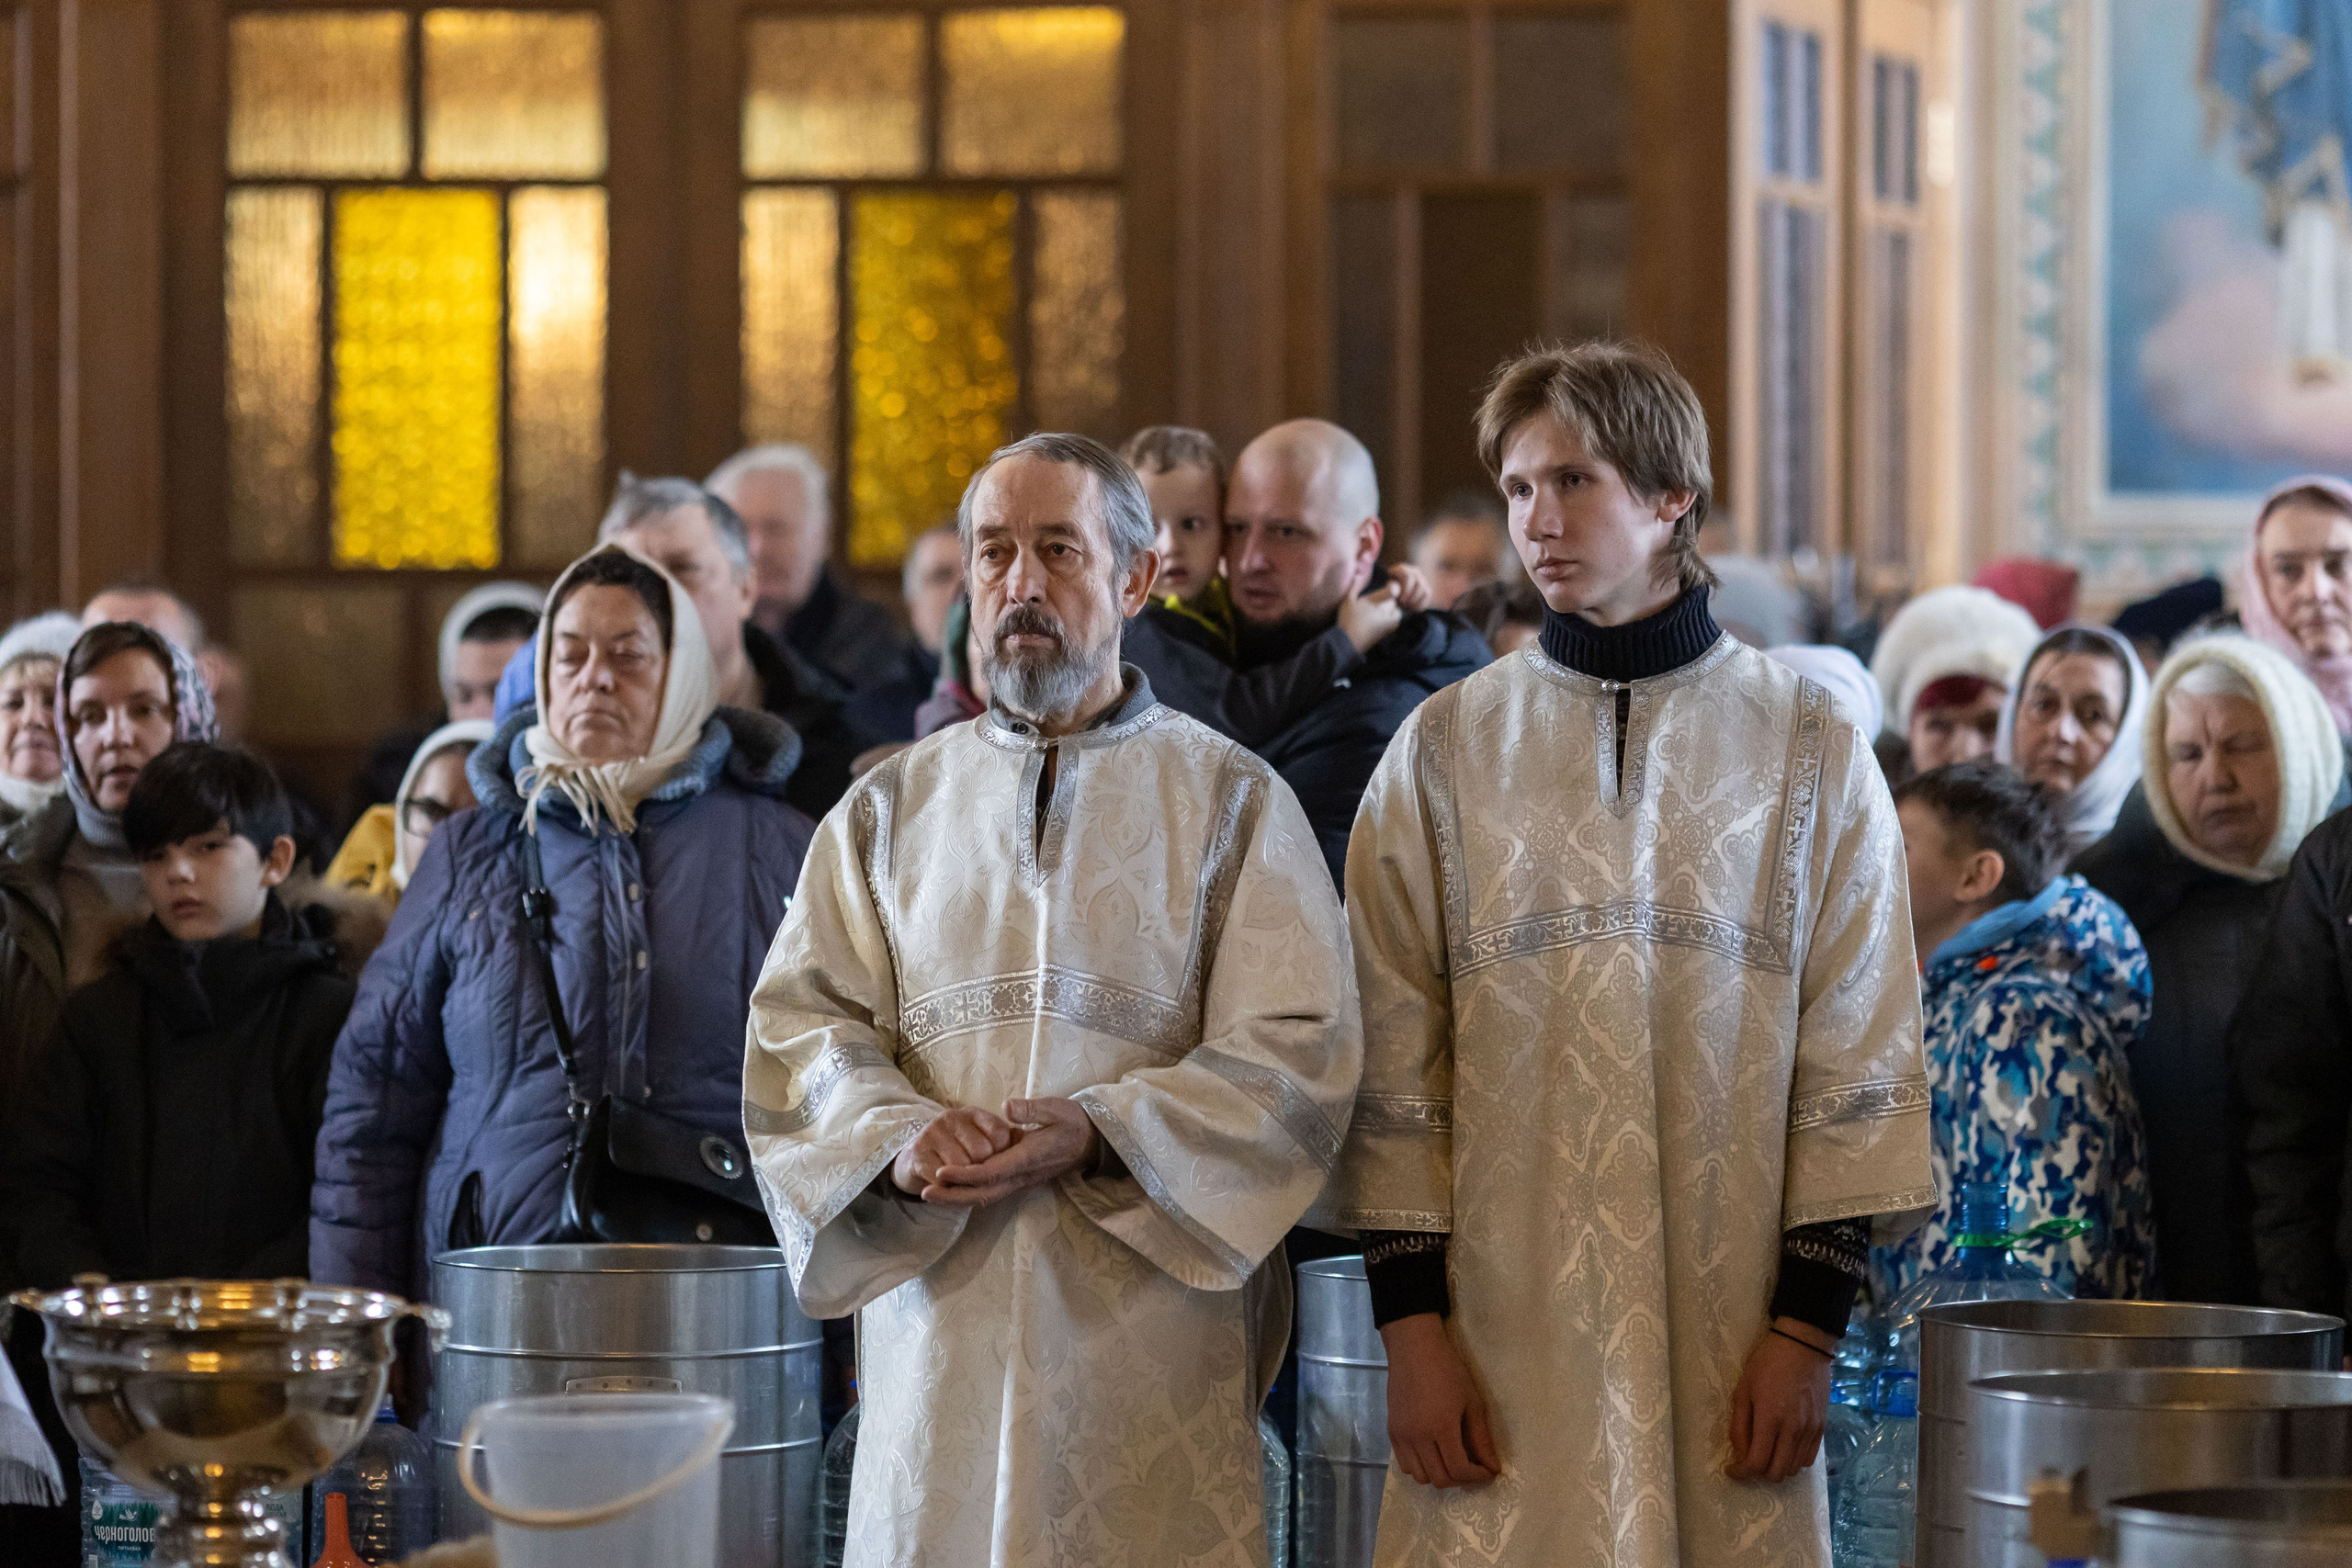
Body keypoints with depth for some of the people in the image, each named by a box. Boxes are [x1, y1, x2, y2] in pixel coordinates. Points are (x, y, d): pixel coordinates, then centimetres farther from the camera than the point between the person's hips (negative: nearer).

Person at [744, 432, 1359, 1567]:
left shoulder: (1233, 802, 8)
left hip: (1153, 1321, -2)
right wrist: (899, 1139, -14)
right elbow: (802, 1032, 7)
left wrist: (1100, 1133, -16)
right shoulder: (890, 812, 16)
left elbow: (1296, 1056, -2)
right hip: (939, 1320, 2)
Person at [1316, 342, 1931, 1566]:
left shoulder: (1807, 750, 4)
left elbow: (1858, 1058, 2)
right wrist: (1410, 1321, -4)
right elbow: (1393, 1064, 3)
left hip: (1731, 1347, 0)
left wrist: (1809, 1326, -5)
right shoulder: (1444, 752, 6)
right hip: (1500, 1329, 0)